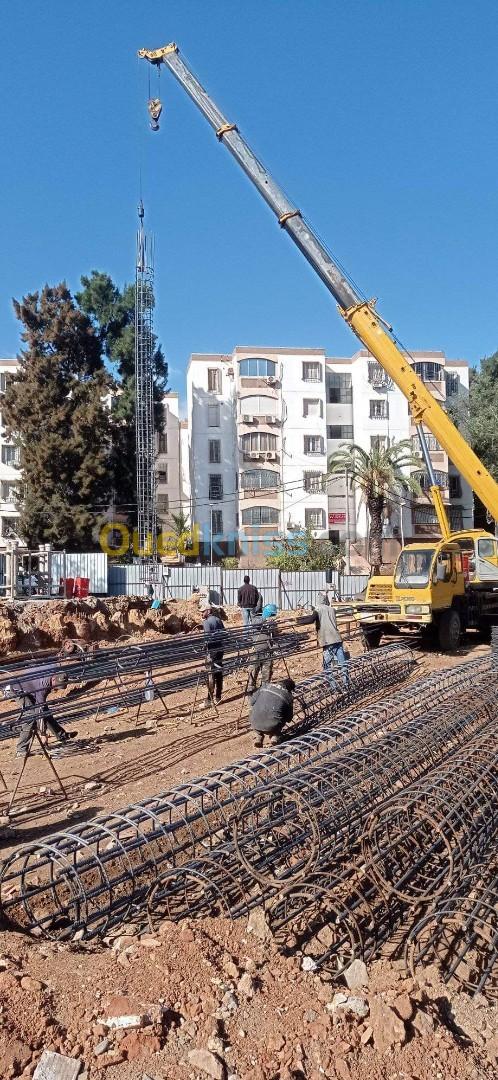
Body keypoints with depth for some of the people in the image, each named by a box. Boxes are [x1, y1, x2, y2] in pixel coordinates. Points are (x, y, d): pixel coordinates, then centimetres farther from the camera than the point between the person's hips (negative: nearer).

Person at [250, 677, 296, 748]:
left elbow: (252, 701, 13)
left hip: (255, 724, 2)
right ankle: (275, 737, 7)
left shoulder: (266, 686, 12)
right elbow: (289, 719, 11)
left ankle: (258, 737, 19)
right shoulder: (288, 696, 6)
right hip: (272, 727, -2)